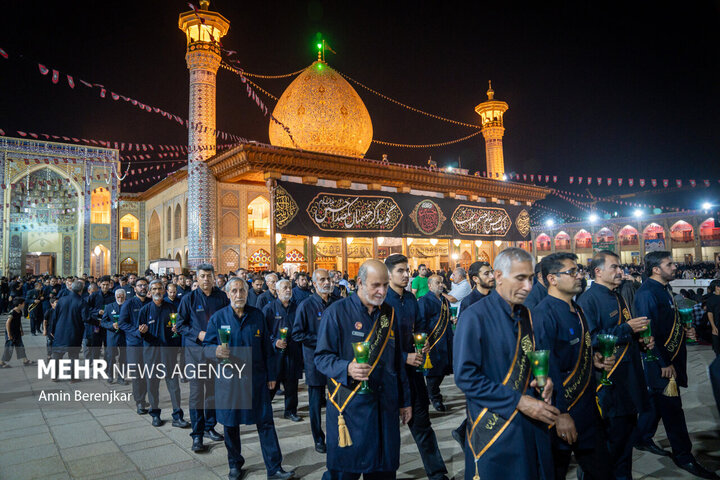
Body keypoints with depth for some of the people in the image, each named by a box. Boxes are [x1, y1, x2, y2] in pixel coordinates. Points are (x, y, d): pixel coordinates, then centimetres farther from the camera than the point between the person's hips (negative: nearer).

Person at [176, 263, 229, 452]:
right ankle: (197, 435, 8)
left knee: (214, 390, 12)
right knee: (196, 392, -1)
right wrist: (198, 334, -14)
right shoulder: (188, 298, -3)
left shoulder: (222, 297, 3)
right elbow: (180, 324, 0)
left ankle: (209, 427, 28)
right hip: (195, 350, -3)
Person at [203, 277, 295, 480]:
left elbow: (266, 347, 8)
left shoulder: (257, 315, 3)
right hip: (228, 379, 0)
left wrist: (271, 375, 8)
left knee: (265, 422, 2)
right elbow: (206, 348, -2)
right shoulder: (218, 317, -2)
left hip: (256, 378, 1)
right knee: (231, 425, 12)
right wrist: (216, 351, -25)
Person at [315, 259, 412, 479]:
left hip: (385, 406, 5)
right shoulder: (337, 312, -7)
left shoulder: (389, 314, 9)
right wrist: (347, 368, -26)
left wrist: (404, 401, 15)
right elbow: (321, 357, -6)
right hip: (349, 406, -4)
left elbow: (397, 361, 15)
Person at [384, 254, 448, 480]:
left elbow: (420, 325, 16)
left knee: (421, 420, 11)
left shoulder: (410, 298, 5)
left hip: (413, 364, 5)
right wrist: (404, 357, -18)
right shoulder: (382, 300, -15)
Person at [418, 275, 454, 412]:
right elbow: (421, 323, -12)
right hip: (433, 343, -7)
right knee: (433, 370, -1)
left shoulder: (445, 300, 16)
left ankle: (431, 392, 30)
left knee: (443, 368, 11)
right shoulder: (424, 301, -8)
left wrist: (452, 320, 12)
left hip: (446, 342, 8)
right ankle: (435, 399, 14)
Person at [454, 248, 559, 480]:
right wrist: (518, 402, -20)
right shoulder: (474, 316, -16)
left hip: (532, 423, 7)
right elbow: (465, 376, -19)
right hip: (494, 427, -6)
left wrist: (544, 378, -4)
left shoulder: (525, 315, 7)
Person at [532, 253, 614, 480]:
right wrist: (560, 414, -22)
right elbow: (547, 367, -24)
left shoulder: (576, 310, 9)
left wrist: (594, 360, 2)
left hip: (587, 407, 9)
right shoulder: (544, 314, -21)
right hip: (561, 410, -8)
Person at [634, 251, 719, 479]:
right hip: (660, 361, -10)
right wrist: (663, 364, -21)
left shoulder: (662, 289, 11)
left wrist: (683, 330, 4)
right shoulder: (647, 293, -21)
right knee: (671, 407, 1)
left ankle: (643, 439, 35)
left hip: (670, 358, 10)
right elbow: (649, 331, -24)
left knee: (657, 399, 20)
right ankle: (683, 456, 14)